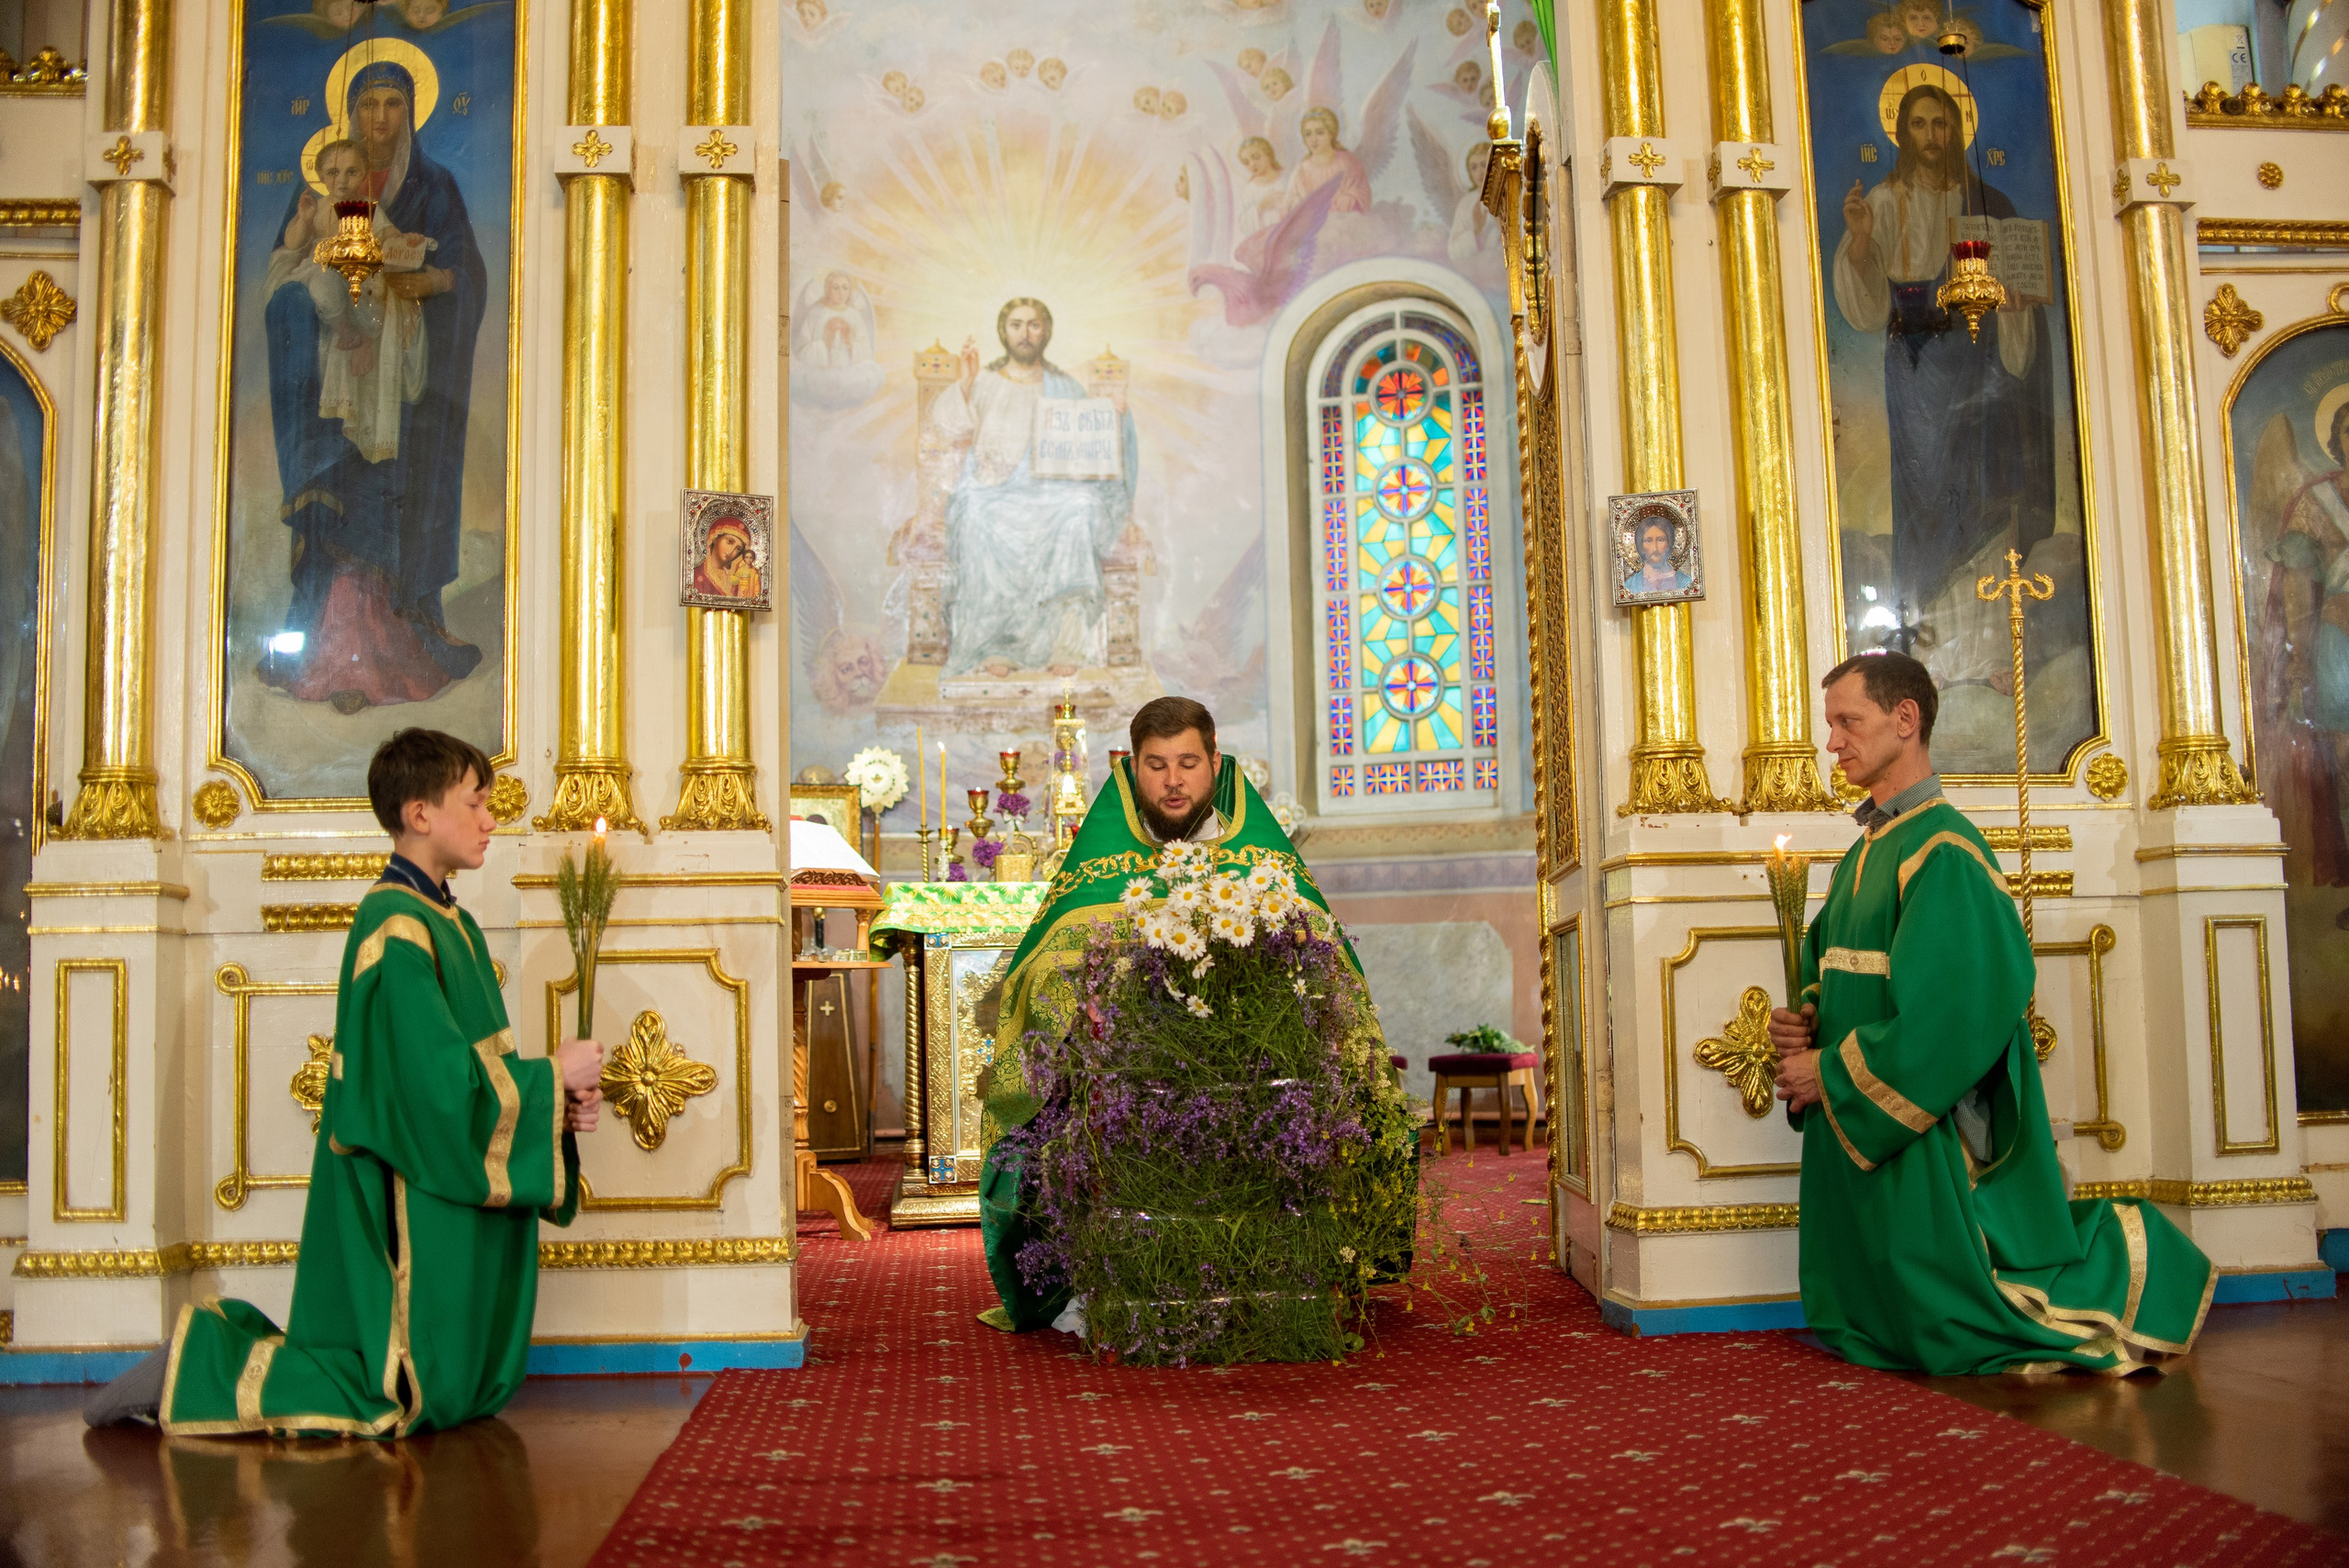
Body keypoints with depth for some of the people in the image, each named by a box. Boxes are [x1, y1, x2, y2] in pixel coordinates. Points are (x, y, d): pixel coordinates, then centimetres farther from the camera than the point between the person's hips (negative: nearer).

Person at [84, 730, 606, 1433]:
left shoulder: (453, 925, 11)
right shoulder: (397, 933, -19)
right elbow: (444, 1089, -25)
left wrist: (556, 1101, 0)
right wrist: (551, 1076, -13)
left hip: (454, 1200, 10)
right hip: (411, 1209, -10)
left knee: (478, 1387, 17)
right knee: (408, 1401, 0)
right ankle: (195, 1366, 10)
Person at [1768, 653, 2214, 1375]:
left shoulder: (1943, 852, -17)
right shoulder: (1865, 852, 12)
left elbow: (1949, 1013, -23)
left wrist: (1833, 1073, -17)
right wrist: (1807, 1023, -1)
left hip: (1925, 1138, -9)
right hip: (1856, 1129, 9)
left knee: (1947, 1328, -1)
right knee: (1875, 1320, 19)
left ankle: (2130, 1261, 17)